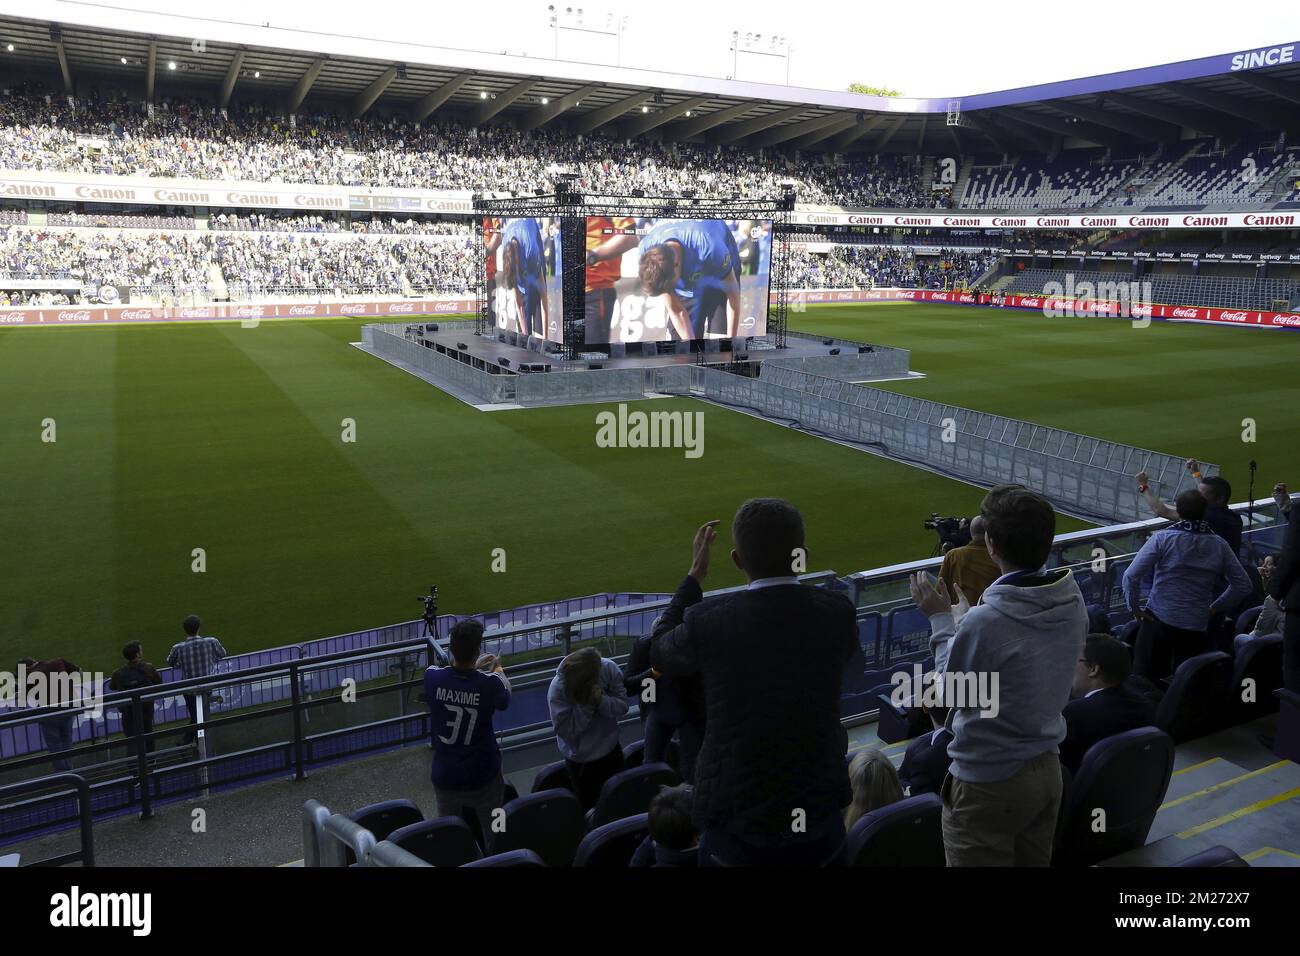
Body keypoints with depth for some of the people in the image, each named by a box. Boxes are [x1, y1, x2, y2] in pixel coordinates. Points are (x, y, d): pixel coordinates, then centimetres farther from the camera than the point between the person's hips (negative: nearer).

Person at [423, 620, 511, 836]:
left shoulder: (432, 676, -17)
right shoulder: (489, 684, -23)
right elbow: (505, 699, 2)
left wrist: (474, 668, 20)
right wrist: (498, 670, 20)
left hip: (445, 778, 2)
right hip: (483, 778, -2)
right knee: (494, 836, 18)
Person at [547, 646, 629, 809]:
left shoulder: (609, 669, -20)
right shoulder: (557, 688, -27)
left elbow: (622, 706, -14)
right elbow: (565, 730, -27)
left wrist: (602, 700, -32)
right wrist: (586, 704, -36)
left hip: (611, 750, 4)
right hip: (581, 759, -3)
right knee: (589, 804, 13)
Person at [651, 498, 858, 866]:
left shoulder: (707, 620, -21)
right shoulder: (838, 612, -13)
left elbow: (659, 654, 2)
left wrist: (695, 574, 9)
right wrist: (786, 563, 14)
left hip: (738, 815, -2)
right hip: (820, 808, 3)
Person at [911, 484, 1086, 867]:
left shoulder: (983, 622, -28)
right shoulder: (1073, 604, -6)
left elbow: (953, 695, -12)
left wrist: (940, 618, -4)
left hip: (988, 783, -7)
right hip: (1047, 768, 7)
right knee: (1033, 863, 22)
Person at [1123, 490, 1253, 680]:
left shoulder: (1163, 538, -7)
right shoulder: (1220, 545, 3)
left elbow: (1131, 576, -14)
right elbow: (1243, 585, 11)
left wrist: (1134, 608, -2)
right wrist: (1215, 608, 16)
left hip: (1158, 621, -3)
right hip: (1197, 627, 3)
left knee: (1144, 679, 4)